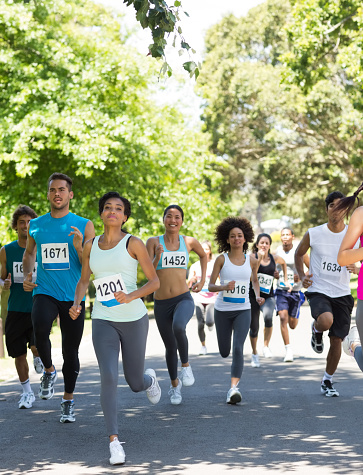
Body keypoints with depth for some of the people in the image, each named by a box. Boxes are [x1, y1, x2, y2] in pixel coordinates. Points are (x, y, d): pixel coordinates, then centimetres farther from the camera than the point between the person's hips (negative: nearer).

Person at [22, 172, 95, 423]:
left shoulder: (84, 226, 1)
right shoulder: (36, 225, 7)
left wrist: (79, 248, -19)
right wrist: (26, 275, 8)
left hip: (73, 296, 0)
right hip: (44, 292, 0)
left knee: (70, 351, 5)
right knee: (40, 329, -30)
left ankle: (68, 401, 25)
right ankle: (49, 371, -2)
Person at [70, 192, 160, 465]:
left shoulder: (133, 244, -4)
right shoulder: (90, 246, 6)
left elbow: (154, 281, -3)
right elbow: (84, 281, 17)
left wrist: (131, 296, -20)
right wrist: (76, 303, -3)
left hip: (134, 319, -2)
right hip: (103, 321, 2)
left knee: (135, 384, 9)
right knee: (109, 378, -17)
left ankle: (149, 379, 48)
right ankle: (114, 440, -11)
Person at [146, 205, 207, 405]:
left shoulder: (189, 242, 4)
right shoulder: (153, 242, 0)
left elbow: (203, 255, 25)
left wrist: (202, 280, 18)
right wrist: (157, 257, -24)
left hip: (183, 299, -1)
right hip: (161, 303, 1)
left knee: (178, 327, -33)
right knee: (170, 346, 11)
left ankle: (186, 365, -10)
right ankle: (175, 384, 33)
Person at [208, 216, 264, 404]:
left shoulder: (251, 260, 2)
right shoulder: (222, 259, -4)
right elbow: (210, 286, -4)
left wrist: (258, 296, 2)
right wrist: (224, 287, -24)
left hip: (243, 310, 0)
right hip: (222, 310, 0)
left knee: (238, 348, -19)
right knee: (224, 352, 10)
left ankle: (233, 388, -24)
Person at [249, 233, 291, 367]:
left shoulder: (274, 258, 5)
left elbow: (283, 263, 28)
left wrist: (285, 280, 23)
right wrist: (259, 258, -25)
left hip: (268, 296, 1)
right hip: (253, 295, -1)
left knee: (268, 316, -31)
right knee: (254, 327, 5)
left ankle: (266, 346, -12)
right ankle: (254, 354, 28)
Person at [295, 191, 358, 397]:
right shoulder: (313, 234, -4)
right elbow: (299, 254, 13)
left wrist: (356, 268, -14)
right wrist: (302, 276, -3)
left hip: (342, 294, 2)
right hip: (318, 291, -2)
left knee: (337, 340, 4)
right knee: (326, 321, -33)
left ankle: (328, 382, 24)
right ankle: (316, 330, 5)